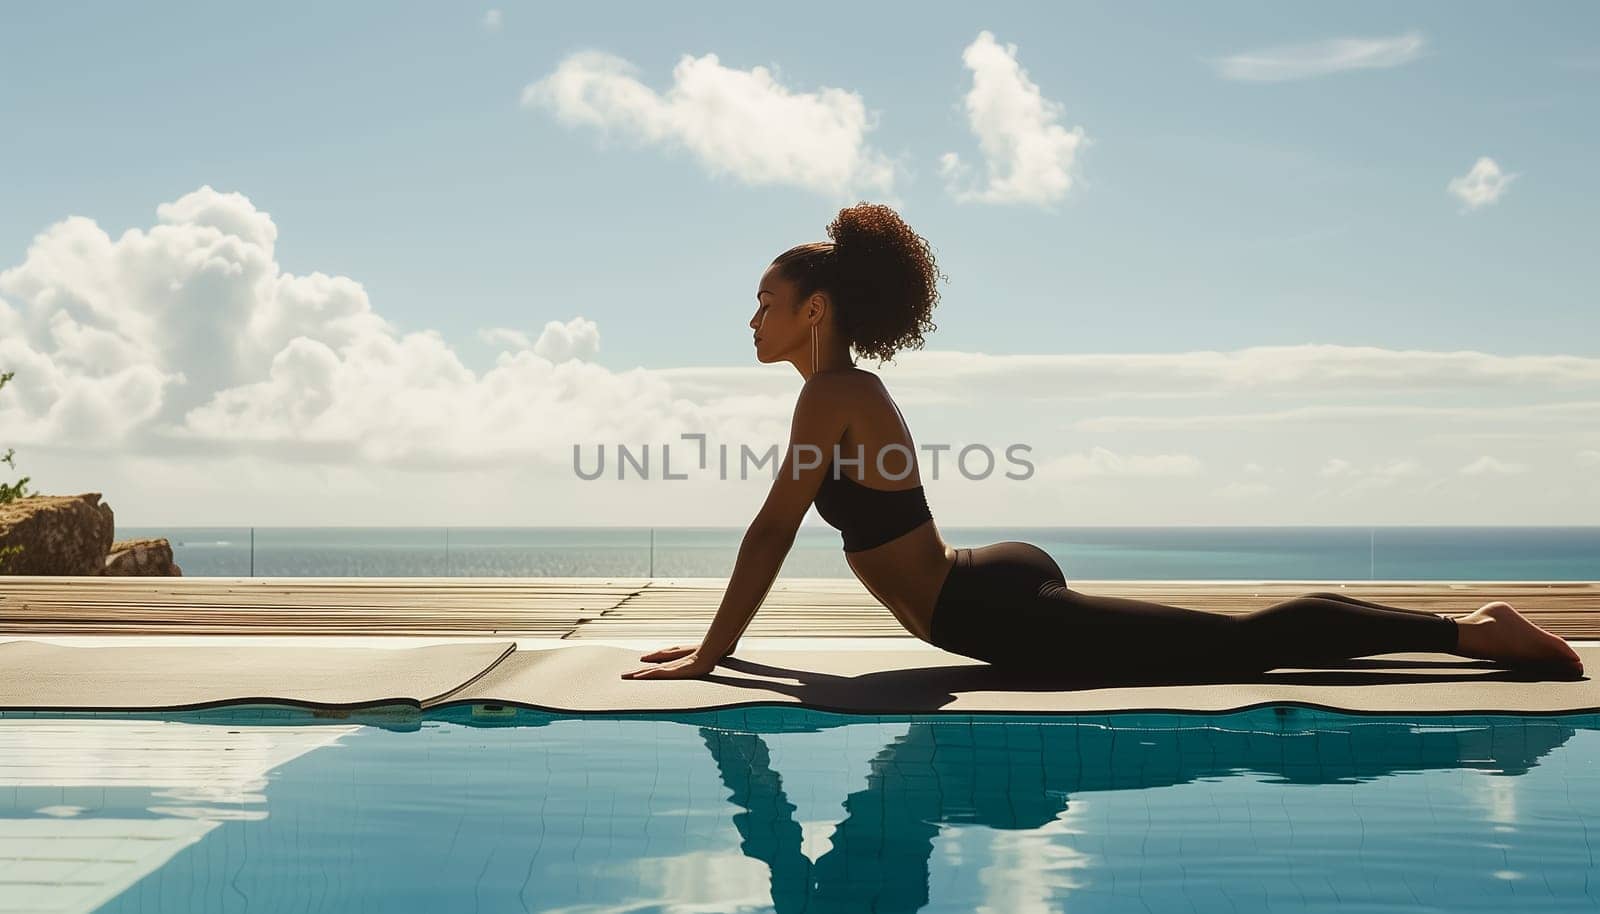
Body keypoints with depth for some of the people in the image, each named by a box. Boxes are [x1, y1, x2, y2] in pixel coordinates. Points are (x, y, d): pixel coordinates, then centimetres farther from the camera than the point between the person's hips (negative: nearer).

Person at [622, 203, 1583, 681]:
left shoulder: (831, 392, -14)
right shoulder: (854, 387, 15)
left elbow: (772, 531, -19)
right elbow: (784, 533, 21)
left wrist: (708, 657, -13)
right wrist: (720, 638, 22)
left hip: (996, 613, -9)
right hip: (1003, 585, 9)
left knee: (1236, 643, -6)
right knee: (1233, 639, 16)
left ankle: (1469, 631, -2)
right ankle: (1474, 630, 22)